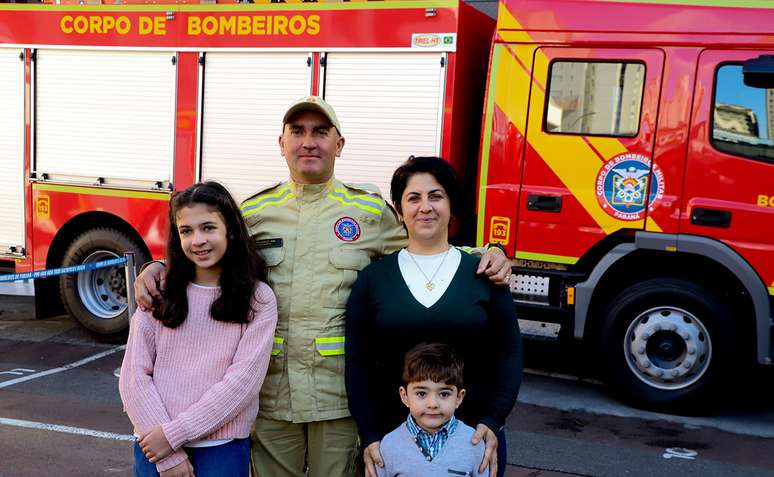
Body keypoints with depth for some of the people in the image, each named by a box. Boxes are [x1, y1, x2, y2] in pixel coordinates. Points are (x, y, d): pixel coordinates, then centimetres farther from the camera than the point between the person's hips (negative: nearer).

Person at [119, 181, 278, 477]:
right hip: (154, 448, 2)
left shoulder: (258, 299, -5)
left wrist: (174, 433, -13)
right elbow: (135, 376, -3)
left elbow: (243, 380, -11)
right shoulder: (159, 294, 1)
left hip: (222, 450, -1)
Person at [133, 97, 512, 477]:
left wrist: (487, 255, -9)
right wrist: (158, 270, -6)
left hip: (341, 394, -1)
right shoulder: (253, 212, 6)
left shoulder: (372, 211, 2)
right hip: (269, 391, 2)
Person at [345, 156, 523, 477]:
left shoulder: (484, 273, 0)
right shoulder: (373, 277, 1)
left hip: (473, 436, 0)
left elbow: (509, 354, 0)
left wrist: (492, 422, -10)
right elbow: (358, 362, 0)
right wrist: (368, 436, -7)